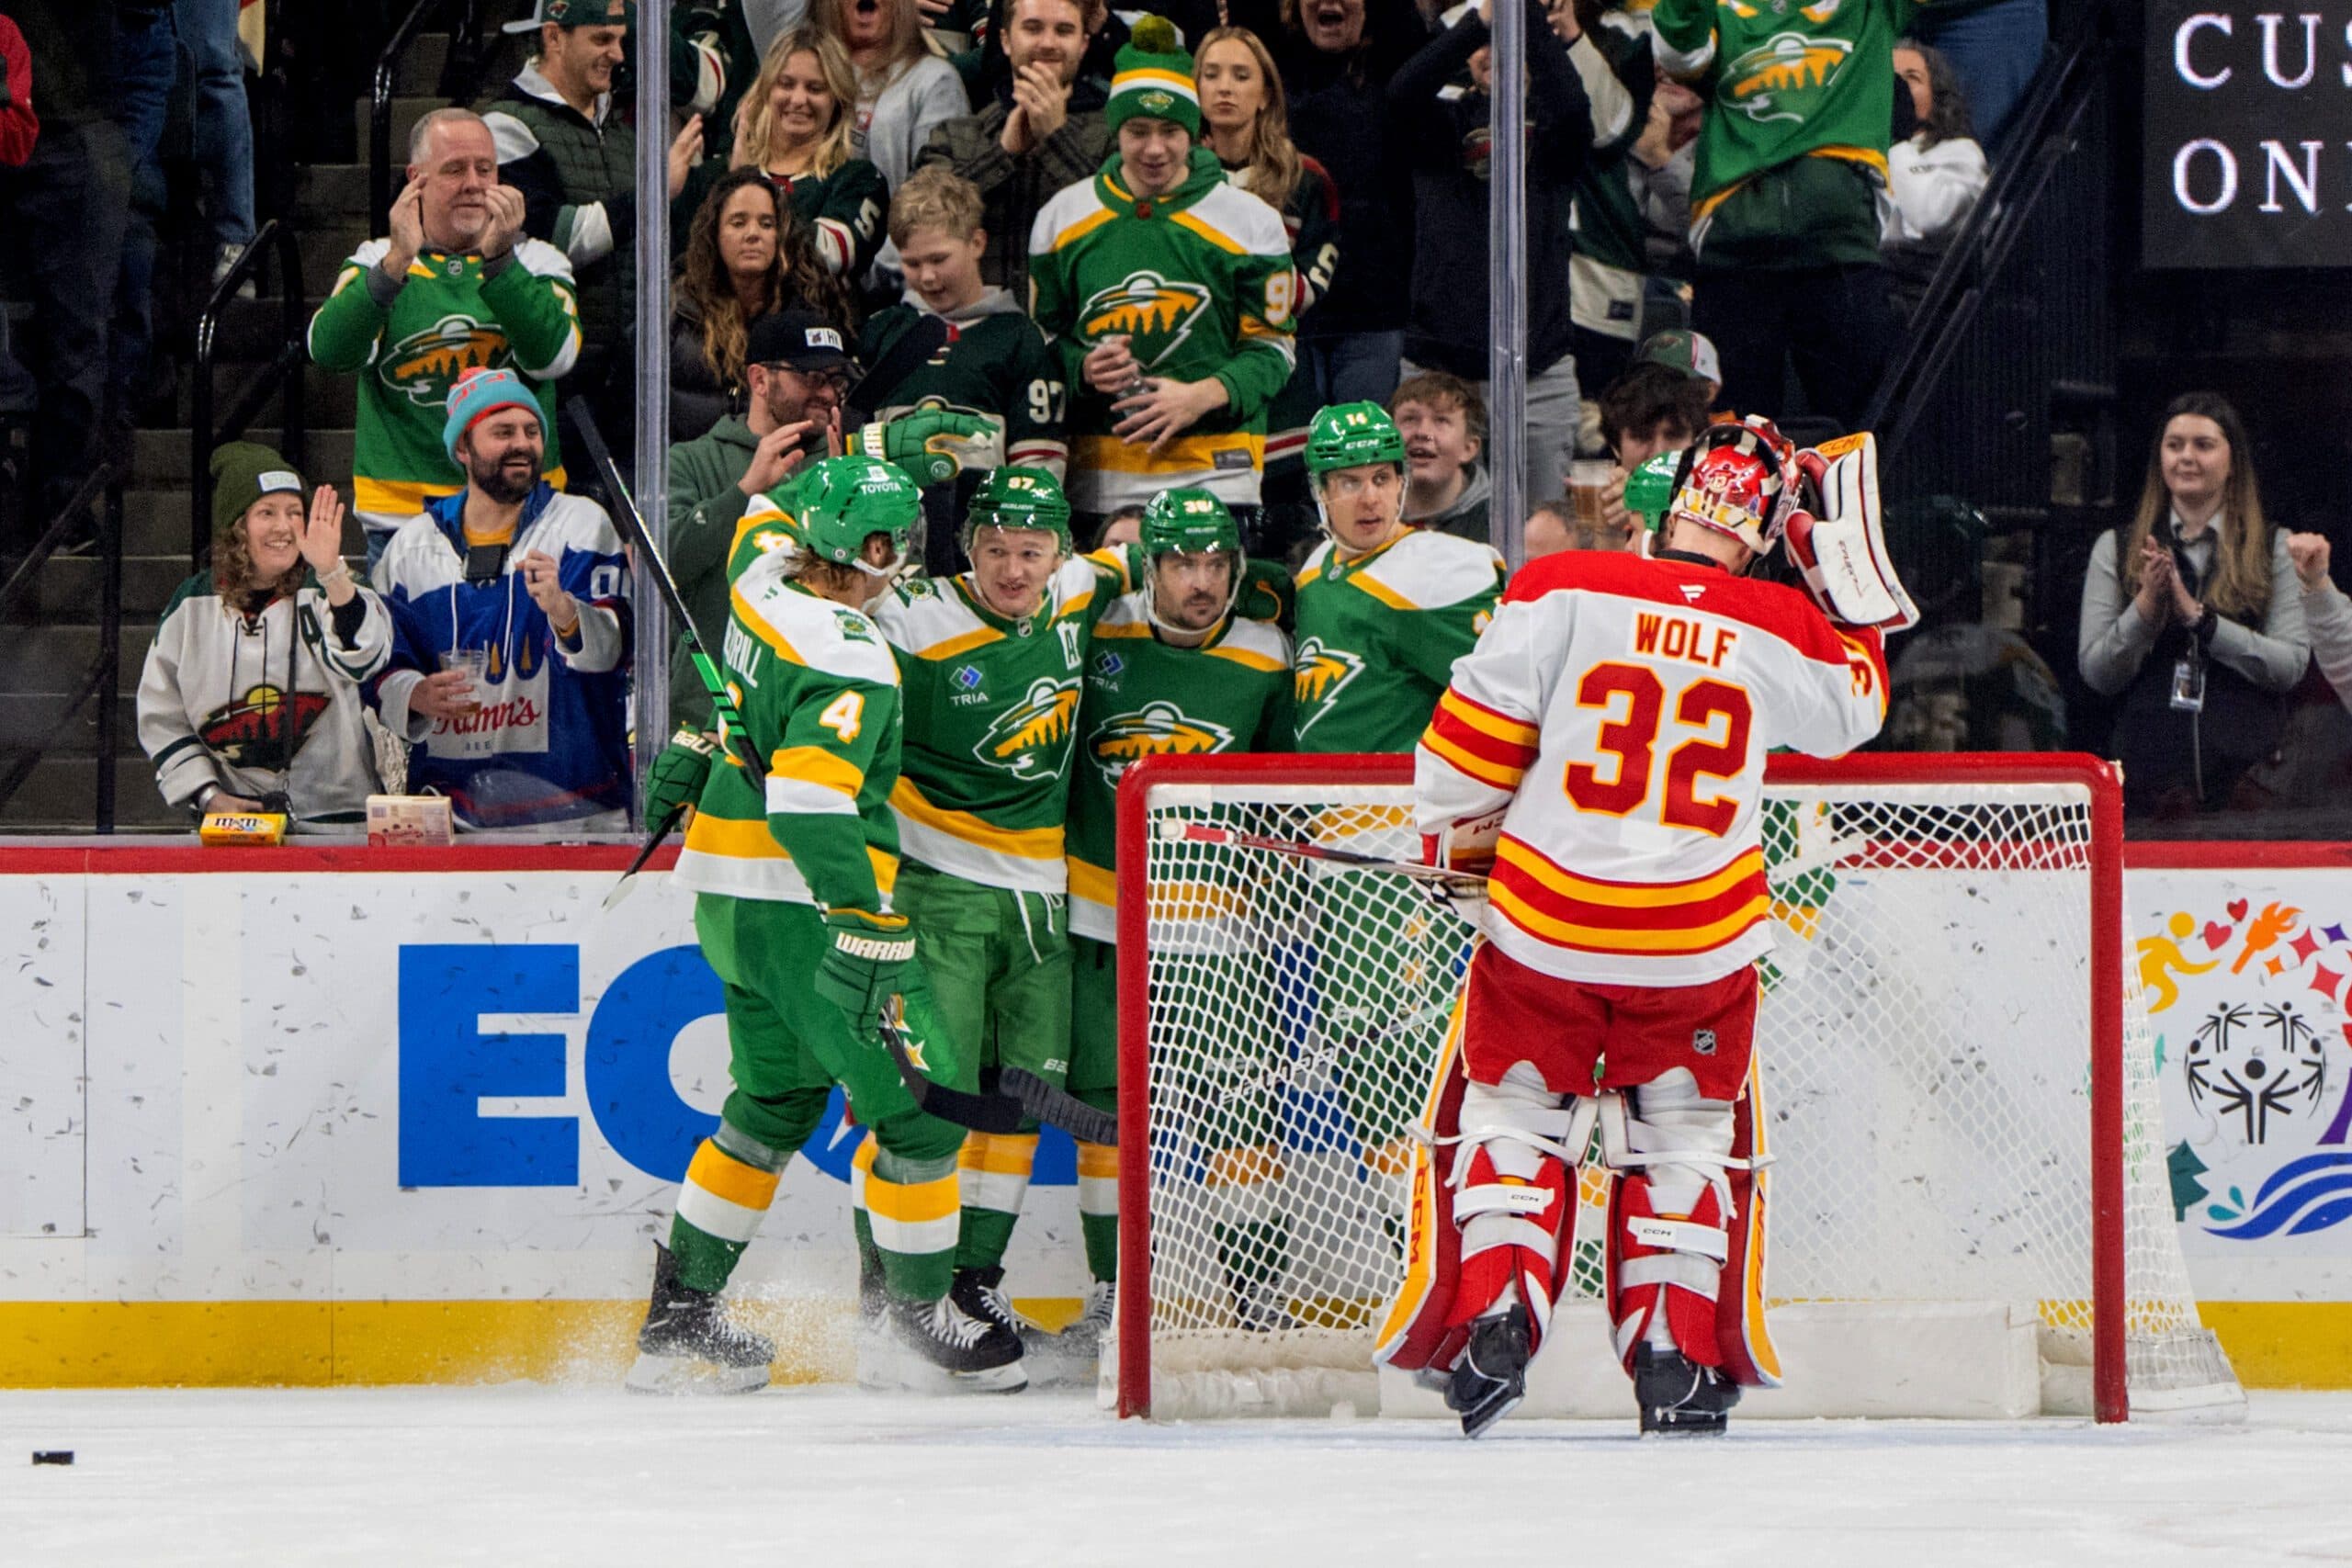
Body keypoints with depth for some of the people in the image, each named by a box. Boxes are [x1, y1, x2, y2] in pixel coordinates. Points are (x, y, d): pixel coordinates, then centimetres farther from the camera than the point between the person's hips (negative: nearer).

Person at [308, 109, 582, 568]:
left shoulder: (537, 263, 11)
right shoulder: (375, 263, 9)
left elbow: (553, 356, -9)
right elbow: (330, 351, -11)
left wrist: (498, 260, -20)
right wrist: (396, 263, -23)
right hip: (402, 512, 0)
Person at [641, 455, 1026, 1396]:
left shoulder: (763, 574, 4)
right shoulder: (853, 661, -21)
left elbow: (778, 511, 28)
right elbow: (809, 799, -31)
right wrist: (867, 925, -31)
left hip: (728, 899, 10)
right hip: (800, 906, -10)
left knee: (775, 1105, 21)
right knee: (923, 1102, -2)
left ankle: (678, 1319, 22)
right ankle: (918, 1326, 6)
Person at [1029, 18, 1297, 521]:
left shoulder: (1250, 221, 3)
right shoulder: (1062, 218, 10)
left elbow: (1272, 348, 3)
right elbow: (1044, 334, 16)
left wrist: (1203, 396, -14)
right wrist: (1084, 368, -6)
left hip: (1214, 467, -2)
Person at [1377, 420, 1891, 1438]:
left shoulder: (1563, 593, -7)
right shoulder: (1783, 634, -3)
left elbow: (1473, 734, -4)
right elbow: (1853, 713, 17)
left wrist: (1458, 840, 12)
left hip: (1544, 925, -1)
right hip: (1701, 949, 1)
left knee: (1513, 1111, 16)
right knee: (1685, 1132, 17)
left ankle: (1489, 1321, 2)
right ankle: (1678, 1357, 9)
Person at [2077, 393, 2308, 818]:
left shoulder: (2275, 549, 7)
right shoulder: (2115, 549, 10)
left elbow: (2291, 667, -4)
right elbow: (2096, 674, 4)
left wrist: (2198, 616, -12)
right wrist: (2146, 606, -12)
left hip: (2247, 771, -1)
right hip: (2148, 776, 1)